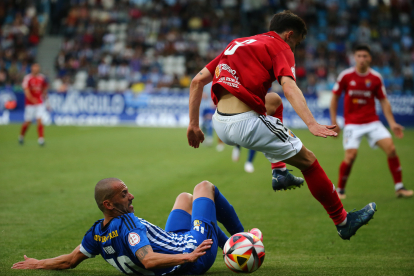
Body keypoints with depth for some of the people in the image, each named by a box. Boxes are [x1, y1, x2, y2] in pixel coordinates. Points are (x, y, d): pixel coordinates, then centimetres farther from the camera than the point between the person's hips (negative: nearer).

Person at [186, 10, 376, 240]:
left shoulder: (237, 43, 23)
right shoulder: (280, 47, 3)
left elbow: (197, 80, 19)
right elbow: (289, 87, -18)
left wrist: (193, 124, 20)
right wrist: (311, 124, -28)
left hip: (220, 124, 8)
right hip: (246, 123, -8)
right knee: (308, 161, 7)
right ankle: (343, 222, 14)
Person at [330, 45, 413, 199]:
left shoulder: (376, 78, 0)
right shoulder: (345, 76, -5)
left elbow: (383, 101, 6)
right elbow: (335, 97, 5)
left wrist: (392, 123, -2)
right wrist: (333, 122, 2)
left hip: (372, 121, 2)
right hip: (352, 123, -2)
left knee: (390, 148, -14)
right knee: (351, 156, -16)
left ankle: (399, 187, -4)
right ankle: (340, 189, 6)